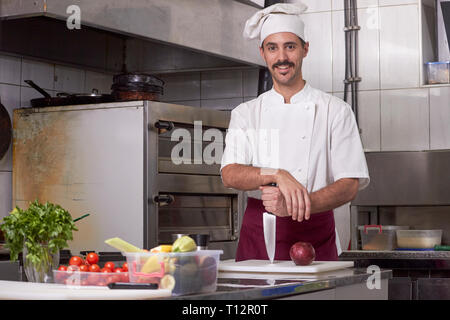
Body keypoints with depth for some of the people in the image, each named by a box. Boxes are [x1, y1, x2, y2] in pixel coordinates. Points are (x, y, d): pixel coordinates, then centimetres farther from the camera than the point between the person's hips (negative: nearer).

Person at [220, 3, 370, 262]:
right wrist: (277, 175, -23)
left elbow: (350, 185, -3)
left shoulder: (335, 111, 3)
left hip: (314, 236, -1)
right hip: (257, 237, 1)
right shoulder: (246, 113, 10)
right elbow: (230, 174, -4)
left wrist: (298, 203, -20)